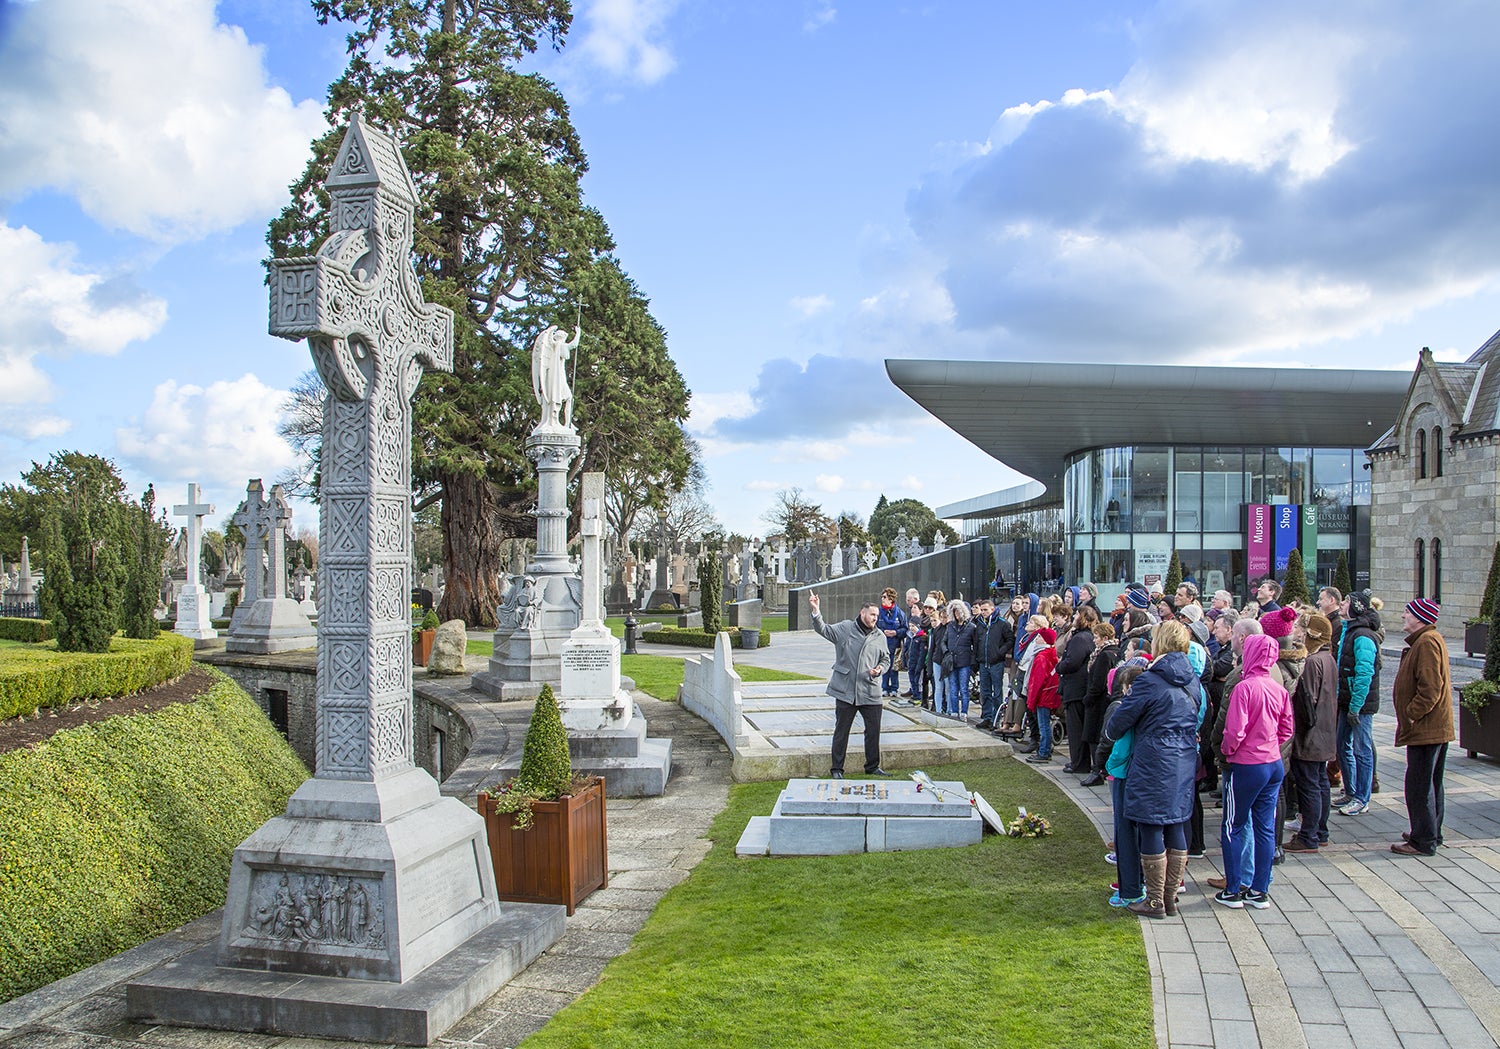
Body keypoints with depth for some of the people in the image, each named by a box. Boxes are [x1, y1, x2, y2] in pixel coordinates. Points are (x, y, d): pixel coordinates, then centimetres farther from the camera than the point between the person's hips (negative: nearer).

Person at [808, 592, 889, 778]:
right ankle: (837, 769, 15)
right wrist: (816, 612, -27)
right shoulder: (845, 628, 0)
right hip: (845, 691, -3)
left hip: (870, 692, 4)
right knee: (841, 731, 4)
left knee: (873, 730, 7)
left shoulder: (880, 637, 12)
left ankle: (872, 767, 24)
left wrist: (880, 669, -1)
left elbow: (886, 659, 21)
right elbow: (823, 630, -10)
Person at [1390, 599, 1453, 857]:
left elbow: (1430, 690, -26)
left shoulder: (1427, 642, -18)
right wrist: (1409, 716, 19)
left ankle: (1423, 841, -1)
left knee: (1419, 784, -6)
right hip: (1434, 728, 11)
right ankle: (1431, 833, 28)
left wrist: (1410, 716, -20)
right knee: (1430, 783, 18)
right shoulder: (1426, 640, 16)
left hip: (1426, 728, -11)